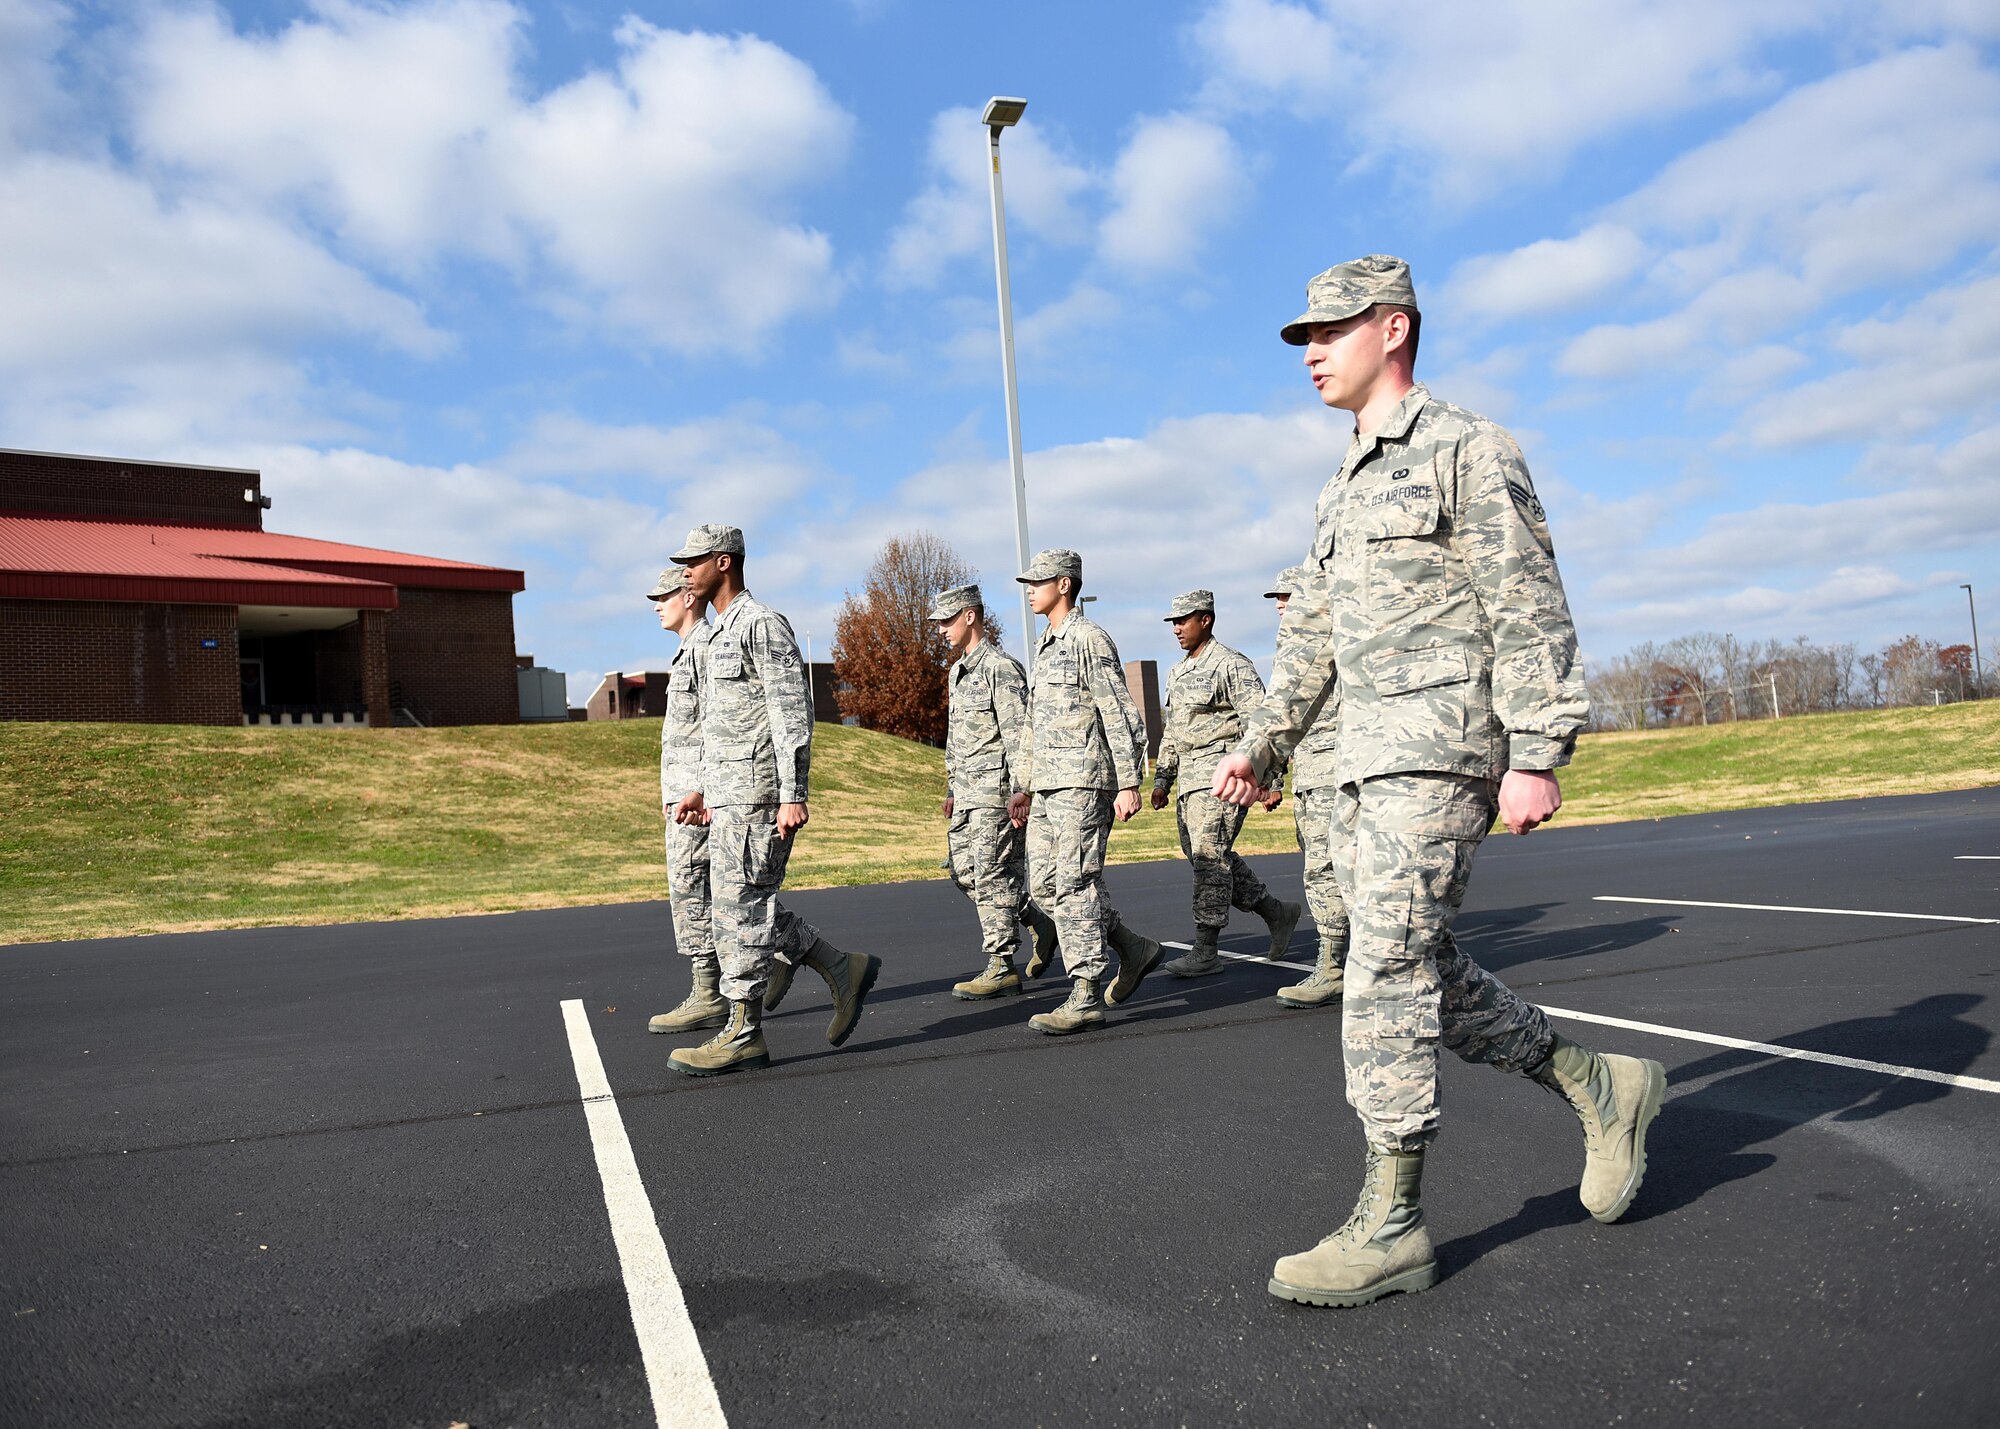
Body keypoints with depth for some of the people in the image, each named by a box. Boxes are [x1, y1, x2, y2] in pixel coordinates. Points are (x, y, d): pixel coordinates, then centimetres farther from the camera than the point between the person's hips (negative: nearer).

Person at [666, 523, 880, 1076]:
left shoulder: (761, 624, -11)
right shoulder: (724, 632, 20)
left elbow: (792, 714, -17)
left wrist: (792, 796, -22)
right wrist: (704, 790, 22)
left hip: (758, 794, -10)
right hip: (731, 796, 10)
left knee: (740, 907, -6)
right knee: (745, 907, 11)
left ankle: (744, 1034, 3)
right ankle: (843, 969, 19)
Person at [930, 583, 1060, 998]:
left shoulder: (1000, 667, -12)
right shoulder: (958, 671, 18)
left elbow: (1018, 734, -18)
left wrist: (1021, 792, -23)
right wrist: (952, 787, 23)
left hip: (996, 789, -10)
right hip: (968, 792, 10)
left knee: (992, 876, -6)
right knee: (963, 871, 11)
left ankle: (1003, 969, 2)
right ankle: (1041, 924, 24)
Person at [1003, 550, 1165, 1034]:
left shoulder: (1089, 640, -9)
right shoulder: (1046, 646, 20)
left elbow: (1122, 717, -13)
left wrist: (1129, 784, -17)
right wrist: (1026, 787, 22)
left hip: (1083, 782, -10)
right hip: (1048, 787, 10)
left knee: (1074, 884, -9)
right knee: (1045, 883, 9)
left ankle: (1086, 997, -3)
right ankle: (1134, 948, 21)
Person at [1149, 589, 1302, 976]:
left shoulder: (1231, 665, -9)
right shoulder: (1178, 672, 18)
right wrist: (1162, 777, 20)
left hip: (1220, 775, -9)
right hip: (1190, 779, 9)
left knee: (1210, 858, -9)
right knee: (1208, 859, 11)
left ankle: (1205, 951, -4)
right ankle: (1277, 913, 25)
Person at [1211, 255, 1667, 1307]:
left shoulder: (1467, 450, -4)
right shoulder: (1345, 489, 21)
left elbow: (1531, 612, -10)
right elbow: (1313, 633, 23)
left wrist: (1537, 757, -17)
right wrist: (1262, 743, 16)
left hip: (1442, 750, -9)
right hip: (1367, 760, 9)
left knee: (1386, 973, -11)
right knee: (1423, 969, 10)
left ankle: (1389, 1227, -3)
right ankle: (1602, 1088, 27)